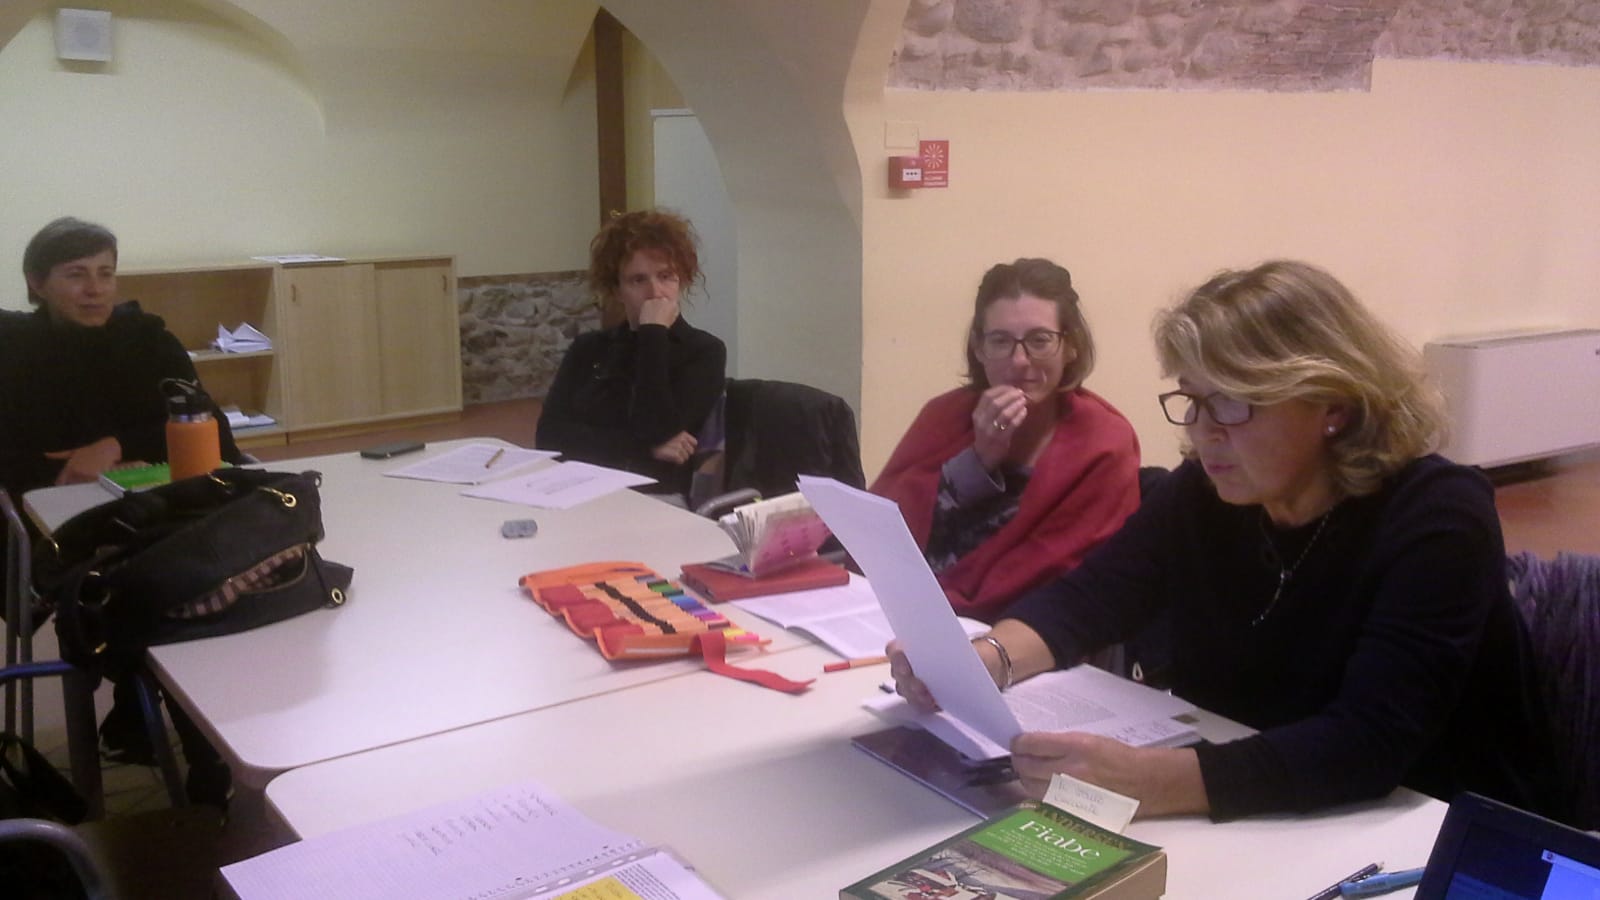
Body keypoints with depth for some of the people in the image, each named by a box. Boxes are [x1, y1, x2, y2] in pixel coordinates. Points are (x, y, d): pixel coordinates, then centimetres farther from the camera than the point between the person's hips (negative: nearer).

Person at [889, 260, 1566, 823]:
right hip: (1245, 827, 5)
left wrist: (1143, 783, -45)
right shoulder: (1203, 491, -5)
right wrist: (986, 660, -27)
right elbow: (1084, 599, -4)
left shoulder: (1435, 518, -21)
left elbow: (1367, 744, -33)